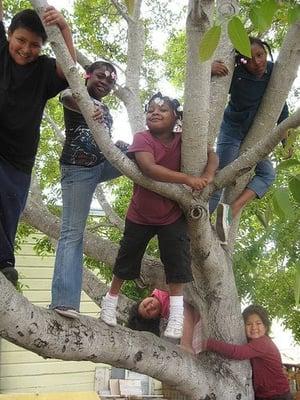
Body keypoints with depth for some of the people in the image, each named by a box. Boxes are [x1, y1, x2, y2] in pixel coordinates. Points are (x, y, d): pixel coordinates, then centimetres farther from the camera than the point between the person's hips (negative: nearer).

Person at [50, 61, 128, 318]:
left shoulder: (105, 109, 23)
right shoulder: (75, 93, 1)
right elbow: (67, 98, -25)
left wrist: (119, 146, 4)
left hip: (103, 164, 8)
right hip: (78, 170, -7)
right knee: (72, 232, -13)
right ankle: (64, 301, -17)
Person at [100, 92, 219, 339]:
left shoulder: (185, 141, -9)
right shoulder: (142, 138, -18)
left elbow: (211, 155, -12)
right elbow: (149, 168, -34)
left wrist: (208, 175, -35)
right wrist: (188, 179, -38)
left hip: (173, 215, 1)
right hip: (140, 215, -1)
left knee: (177, 261, -5)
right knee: (127, 258, 13)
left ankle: (176, 316, 4)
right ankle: (111, 299, 33)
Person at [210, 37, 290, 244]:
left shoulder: (274, 71, -12)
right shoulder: (235, 75, -26)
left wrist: (286, 137, -1)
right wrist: (209, 70, -51)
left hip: (255, 133, 6)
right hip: (232, 130, -5)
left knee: (267, 173, -3)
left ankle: (233, 209, -15)